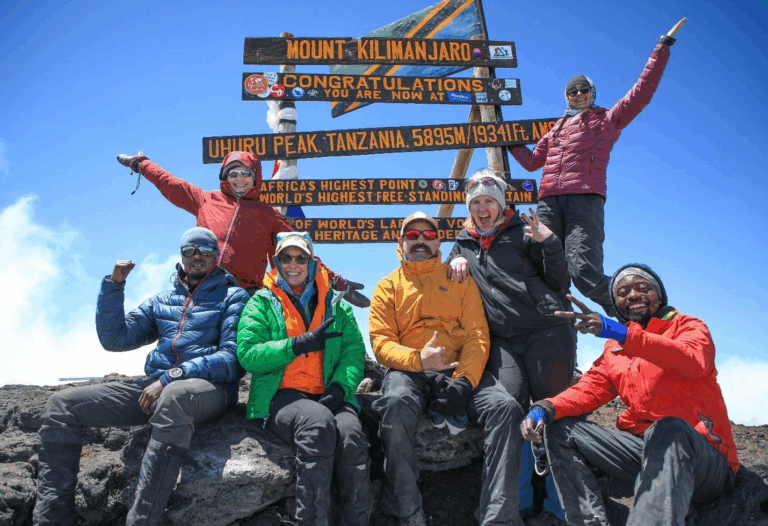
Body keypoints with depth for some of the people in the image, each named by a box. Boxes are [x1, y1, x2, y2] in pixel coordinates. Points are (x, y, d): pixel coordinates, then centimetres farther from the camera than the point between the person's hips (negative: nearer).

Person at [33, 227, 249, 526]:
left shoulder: (232, 297, 9)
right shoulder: (162, 302, 25)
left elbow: (232, 357, -6)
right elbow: (115, 339, 18)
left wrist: (172, 377, -16)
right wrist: (114, 285, 7)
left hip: (208, 388, -6)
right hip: (155, 387, 6)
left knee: (175, 395, -44)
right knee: (62, 406, -6)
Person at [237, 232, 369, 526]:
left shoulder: (335, 304, 20)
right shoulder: (262, 303, 13)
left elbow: (354, 351, 9)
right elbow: (247, 353, -1)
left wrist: (340, 386, -11)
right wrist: (300, 344, -11)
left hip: (326, 396, 3)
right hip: (280, 396, -2)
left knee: (351, 431, -32)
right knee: (319, 422, -36)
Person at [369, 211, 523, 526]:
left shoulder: (460, 280, 18)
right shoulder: (388, 285, 17)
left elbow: (477, 336, 7)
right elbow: (381, 342, 4)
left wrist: (463, 381, -13)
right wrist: (418, 359, -18)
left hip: (460, 370, 2)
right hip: (409, 371, -1)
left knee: (504, 408, -27)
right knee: (396, 403, -37)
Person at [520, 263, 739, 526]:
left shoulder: (690, 327, 3)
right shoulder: (613, 349, 19)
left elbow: (694, 361, -21)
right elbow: (589, 388, 8)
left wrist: (622, 333, -33)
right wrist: (545, 409, -15)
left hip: (701, 454, -5)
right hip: (645, 448, 6)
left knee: (669, 430, -38)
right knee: (560, 429, -3)